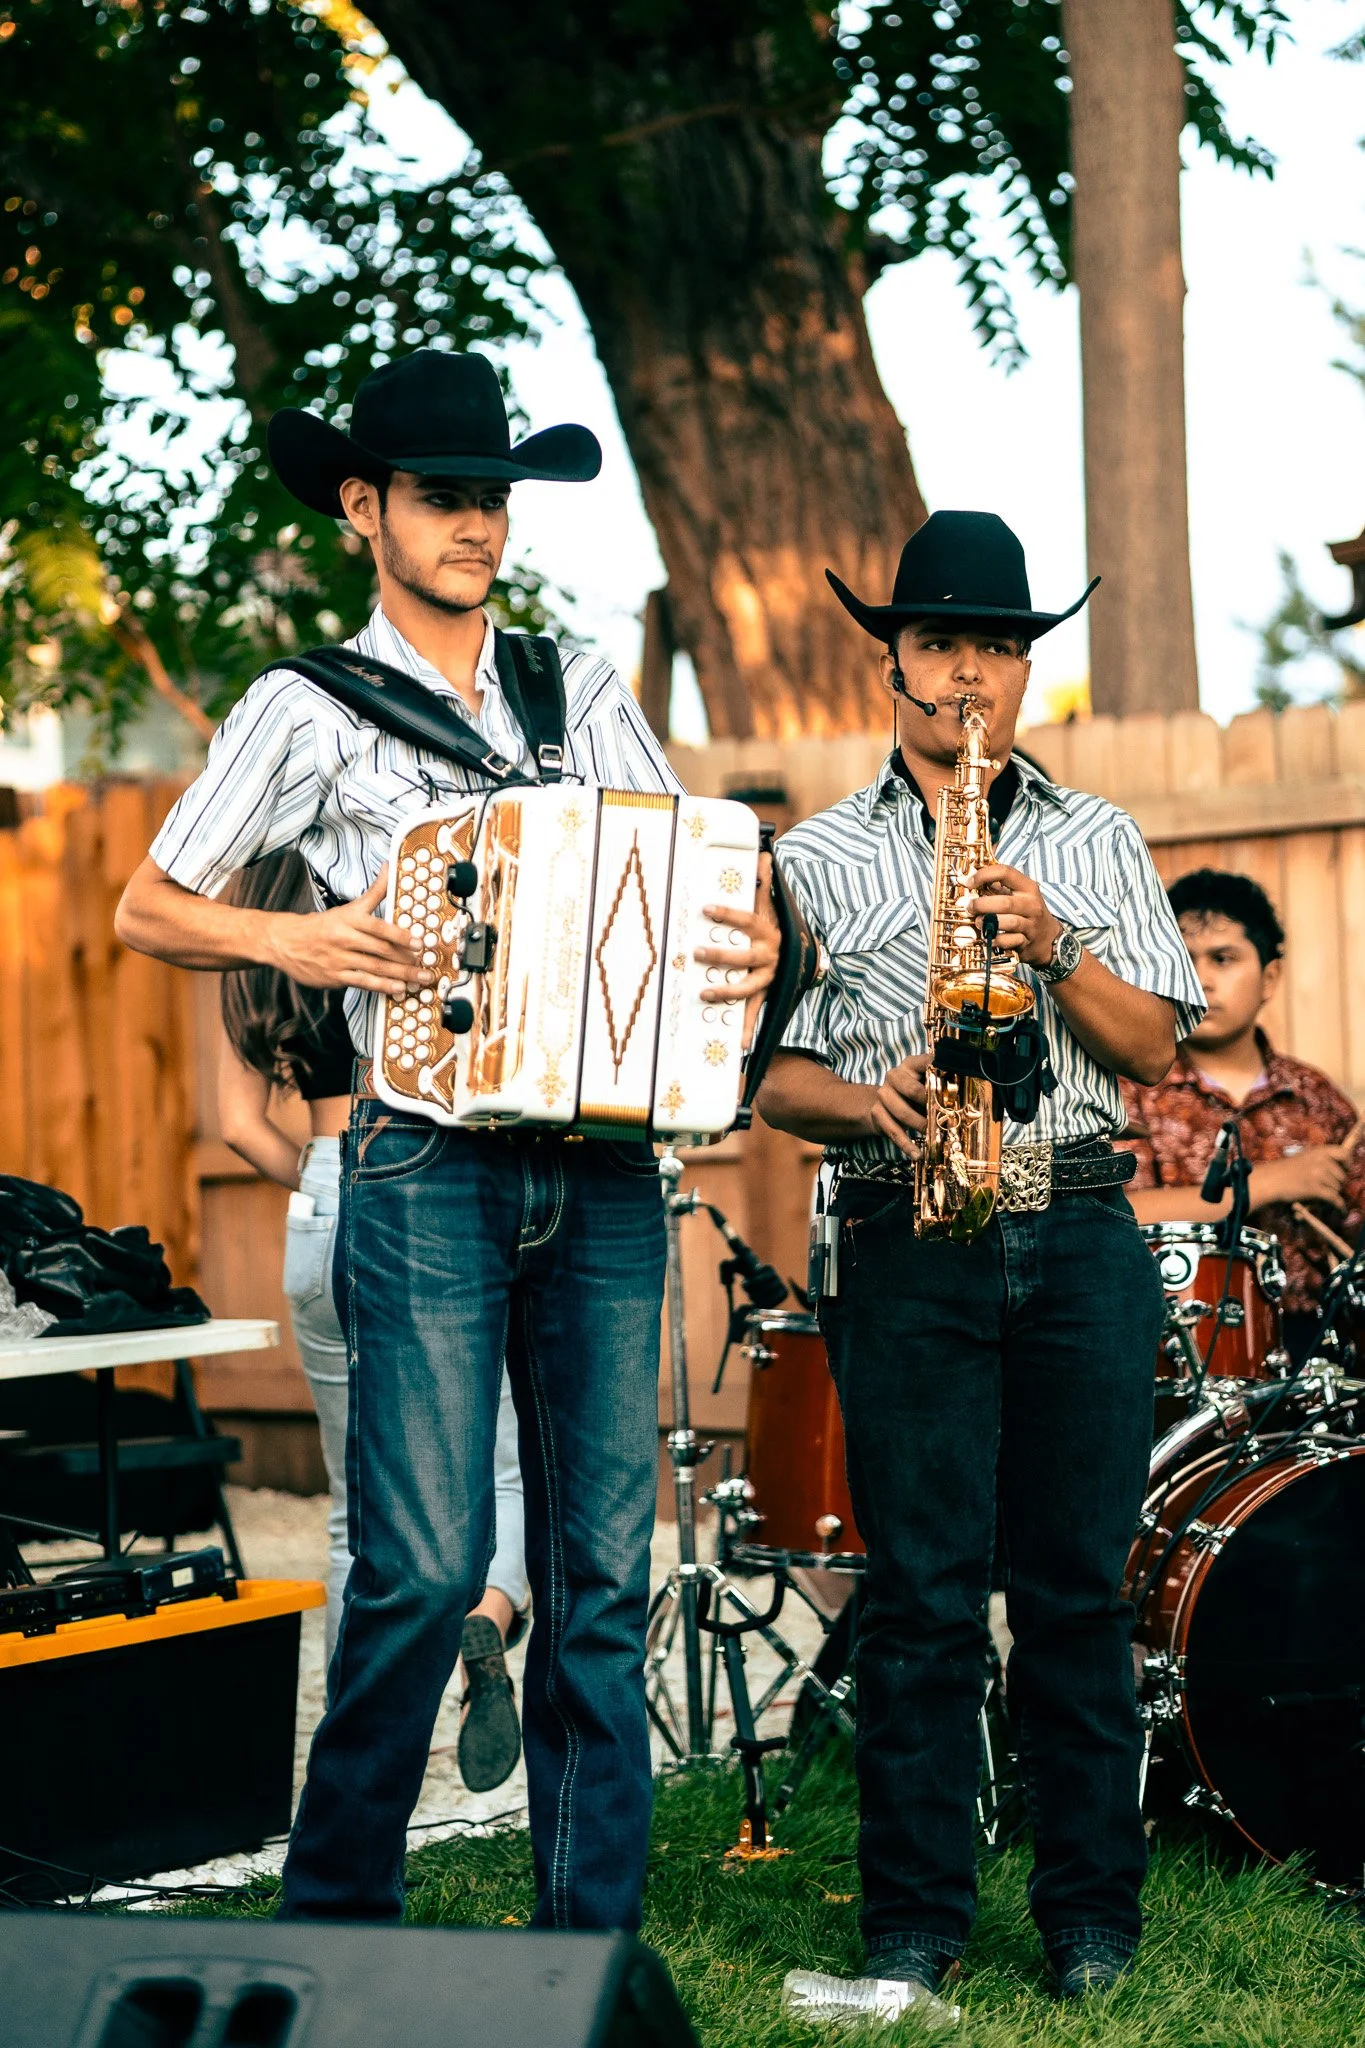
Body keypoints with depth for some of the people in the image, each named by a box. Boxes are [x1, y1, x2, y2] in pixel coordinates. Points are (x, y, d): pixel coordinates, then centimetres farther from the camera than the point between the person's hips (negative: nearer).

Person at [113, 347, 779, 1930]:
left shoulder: (583, 693, 16)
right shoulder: (309, 711, 5)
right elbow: (147, 912, 9)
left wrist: (751, 931, -4)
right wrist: (293, 941, -8)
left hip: (604, 1173, 4)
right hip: (430, 1170, -4)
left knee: (602, 1566, 4)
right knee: (426, 1565, -8)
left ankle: (592, 1935, 11)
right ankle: (336, 1908, 10)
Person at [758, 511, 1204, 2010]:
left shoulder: (1097, 843, 15)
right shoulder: (817, 860, 11)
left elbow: (1156, 1045, 7)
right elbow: (771, 1075, 7)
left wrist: (1055, 948, -8)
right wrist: (865, 1101, -12)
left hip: (1082, 1236, 1)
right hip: (908, 1249, -1)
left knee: (1078, 1586, 2)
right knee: (921, 1592, -3)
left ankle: (1092, 1914, 11)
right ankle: (914, 1922, 5)